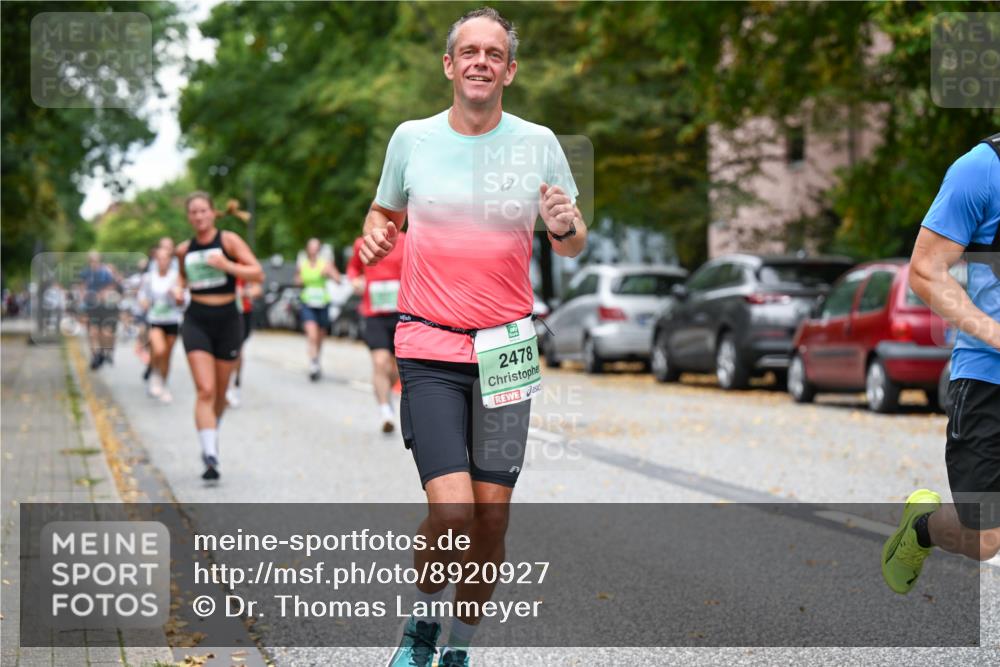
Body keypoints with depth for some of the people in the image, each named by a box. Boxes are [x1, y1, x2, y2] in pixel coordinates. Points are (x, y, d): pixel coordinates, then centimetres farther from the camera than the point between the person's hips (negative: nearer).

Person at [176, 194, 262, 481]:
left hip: (227, 320, -1)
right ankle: (210, 456, -20)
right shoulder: (184, 250, 7)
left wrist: (227, 265, -23)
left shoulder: (229, 240, -3)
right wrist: (179, 289, 6)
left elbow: (258, 273, -10)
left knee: (220, 392, 11)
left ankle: (212, 433, 40)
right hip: (196, 321, 1)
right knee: (205, 390, -14)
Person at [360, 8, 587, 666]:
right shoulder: (411, 138, 3)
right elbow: (384, 213, 19)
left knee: (493, 513, 2)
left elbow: (574, 244, 11)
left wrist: (566, 228, -13)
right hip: (429, 348, -1)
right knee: (451, 509, -15)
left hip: (506, 349, 1)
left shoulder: (538, 143, 3)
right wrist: (376, 237, -4)